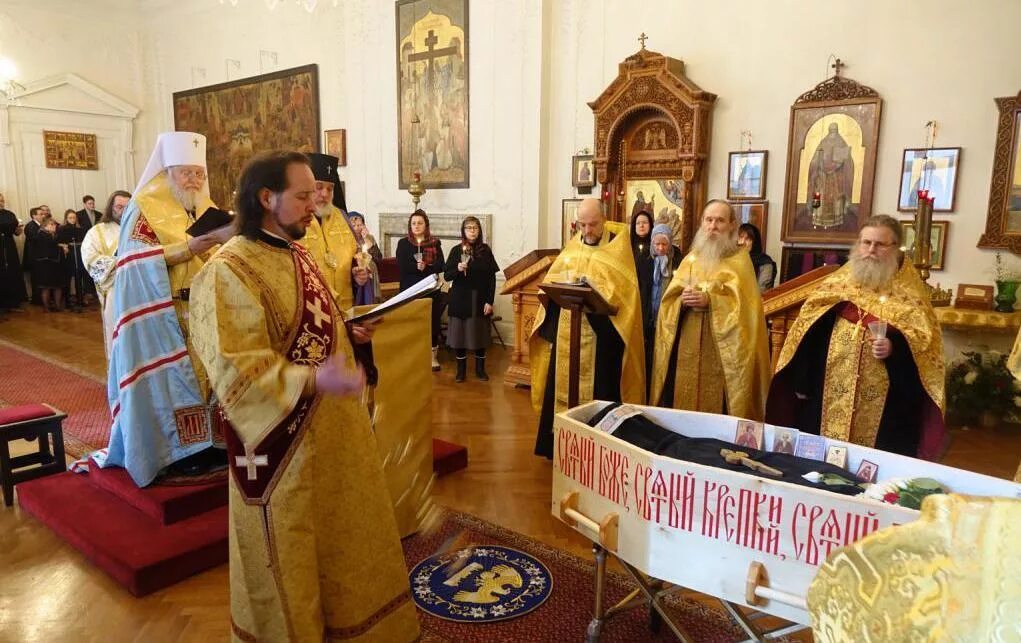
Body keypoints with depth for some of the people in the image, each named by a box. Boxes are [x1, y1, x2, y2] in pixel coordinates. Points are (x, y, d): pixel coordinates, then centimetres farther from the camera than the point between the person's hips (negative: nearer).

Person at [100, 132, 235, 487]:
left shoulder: (207, 209, 13)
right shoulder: (144, 209, -5)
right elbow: (139, 261, -17)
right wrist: (192, 247, -26)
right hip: (164, 318, -6)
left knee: (209, 374, 7)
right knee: (172, 380, -2)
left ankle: (207, 442, 17)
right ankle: (177, 451, 7)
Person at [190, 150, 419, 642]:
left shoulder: (297, 254, 7)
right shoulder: (228, 272, -20)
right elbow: (236, 372, -27)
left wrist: (348, 333, 3)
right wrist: (313, 380, -39)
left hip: (331, 425, 9)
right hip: (281, 438, -9)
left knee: (338, 535, 23)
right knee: (286, 552, 11)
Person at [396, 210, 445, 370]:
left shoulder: (434, 243, 7)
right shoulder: (403, 243, 6)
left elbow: (440, 266, -4)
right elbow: (401, 266, -7)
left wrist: (425, 267, -18)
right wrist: (418, 267, -17)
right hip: (410, 290, -1)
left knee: (433, 321, 3)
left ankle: (433, 355, 14)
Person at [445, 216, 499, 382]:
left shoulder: (485, 250, 1)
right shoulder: (456, 250, 0)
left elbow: (492, 278, -1)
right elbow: (446, 276, -1)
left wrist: (490, 301, -7)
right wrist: (457, 269, -22)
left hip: (480, 299, 0)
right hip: (460, 299, 0)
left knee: (480, 334, 7)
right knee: (460, 334, 3)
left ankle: (480, 368, 21)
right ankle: (461, 369, 16)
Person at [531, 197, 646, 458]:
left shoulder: (619, 244, -1)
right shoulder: (572, 246, 14)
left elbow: (624, 287, -11)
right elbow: (551, 279, 11)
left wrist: (595, 289, -24)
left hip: (601, 331, -5)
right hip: (567, 328, 5)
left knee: (597, 389, -1)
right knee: (562, 384, 8)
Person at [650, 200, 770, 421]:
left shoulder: (739, 260, 3)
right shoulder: (691, 258, 14)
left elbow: (743, 303, -10)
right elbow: (669, 299, 8)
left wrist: (709, 300, -21)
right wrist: (683, 299, -13)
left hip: (721, 349, -3)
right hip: (687, 346, 4)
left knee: (716, 405, -4)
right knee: (683, 398, 4)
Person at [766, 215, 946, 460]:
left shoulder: (909, 288, 1)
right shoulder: (838, 281, 6)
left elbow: (925, 336, -3)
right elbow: (809, 333, 5)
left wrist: (894, 347, -22)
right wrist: (802, 381, 3)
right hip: (830, 391, 2)